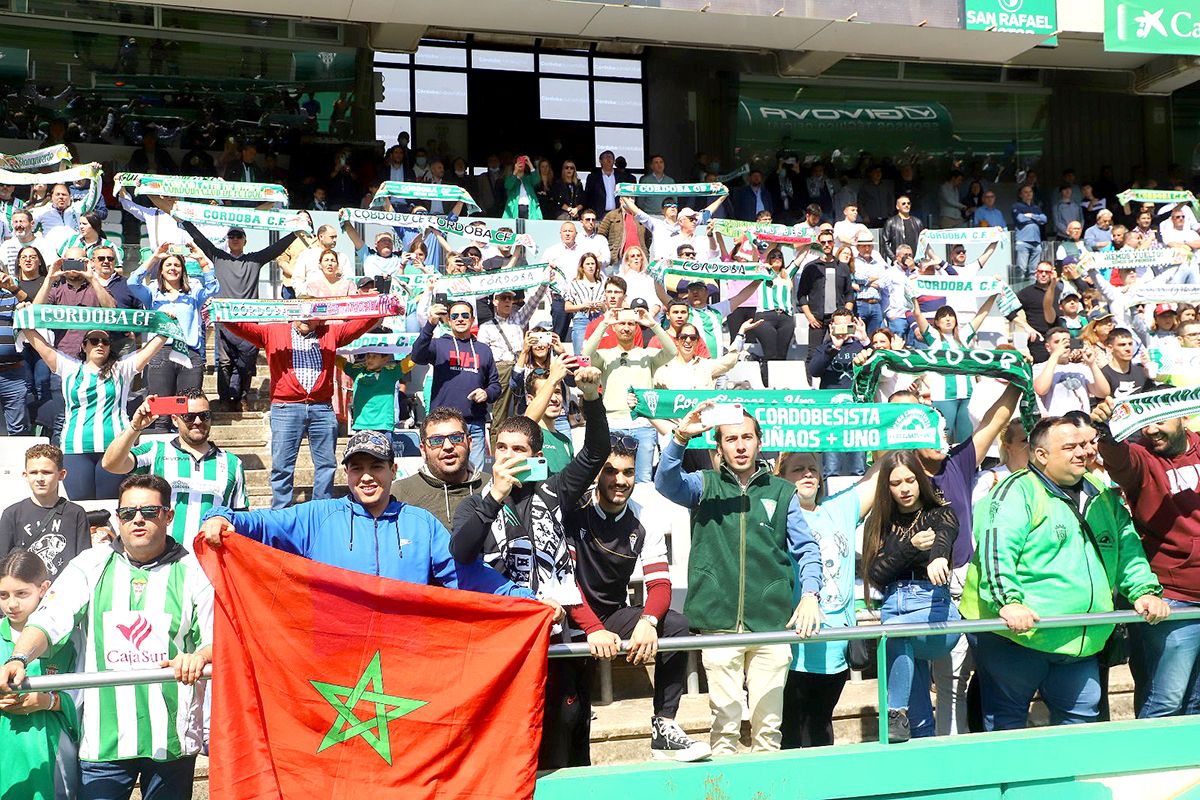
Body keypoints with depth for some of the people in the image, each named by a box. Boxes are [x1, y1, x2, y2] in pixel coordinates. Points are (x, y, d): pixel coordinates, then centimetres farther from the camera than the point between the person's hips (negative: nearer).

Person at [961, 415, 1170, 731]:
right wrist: (1008, 602, -32)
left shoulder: (1103, 496, 16)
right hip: (1014, 634, -7)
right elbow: (996, 550, -21)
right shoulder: (1017, 491, -9)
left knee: (1082, 719, 15)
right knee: (1006, 725, 4)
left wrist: (1145, 591, 3)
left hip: (1080, 643, 7)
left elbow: (1128, 549, 19)